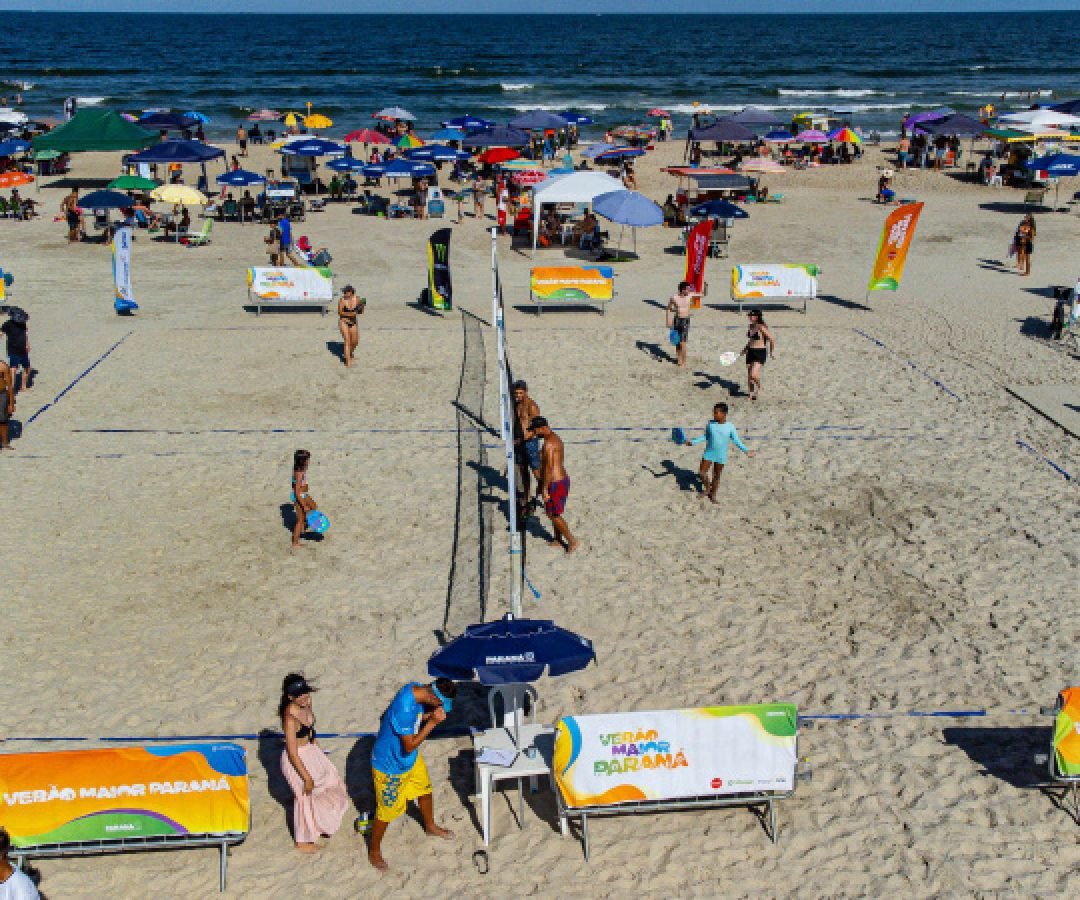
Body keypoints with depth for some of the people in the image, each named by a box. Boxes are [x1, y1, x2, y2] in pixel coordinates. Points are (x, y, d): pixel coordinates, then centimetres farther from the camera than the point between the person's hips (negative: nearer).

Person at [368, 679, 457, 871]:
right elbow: (410, 746, -32)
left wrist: (431, 714, -16)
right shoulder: (404, 708, -40)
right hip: (390, 766, -8)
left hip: (411, 759, 9)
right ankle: (374, 852, 34)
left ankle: (430, 826, 55)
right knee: (387, 811, 10)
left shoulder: (417, 689, -15)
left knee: (425, 789, 27)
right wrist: (433, 722, -32)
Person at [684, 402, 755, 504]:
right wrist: (693, 441, -1)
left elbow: (737, 441, -5)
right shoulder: (710, 424, -7)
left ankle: (713, 494, 31)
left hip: (721, 456, -2)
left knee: (716, 475, 11)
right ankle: (707, 488, 26)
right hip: (709, 453, 2)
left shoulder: (730, 427, -13)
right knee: (702, 473, -2)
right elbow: (705, 437, 7)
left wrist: (746, 451, -12)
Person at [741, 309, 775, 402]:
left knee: (753, 374, -20)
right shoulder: (751, 326, 8)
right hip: (750, 352, 8)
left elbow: (772, 340, -11)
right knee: (749, 375, 10)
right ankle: (751, 394, 22)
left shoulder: (762, 328, -16)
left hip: (760, 353, -8)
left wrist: (772, 351, -3)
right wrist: (745, 349, 16)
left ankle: (759, 387, 10)